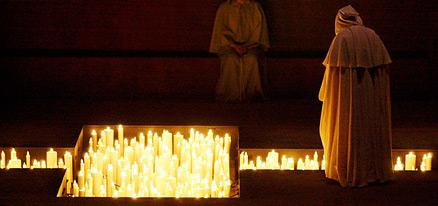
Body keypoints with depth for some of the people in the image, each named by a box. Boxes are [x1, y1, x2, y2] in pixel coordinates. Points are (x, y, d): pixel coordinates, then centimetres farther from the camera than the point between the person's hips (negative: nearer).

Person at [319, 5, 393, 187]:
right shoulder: (371, 35, 6)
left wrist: (327, 94, 0)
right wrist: (380, 89, 12)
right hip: (373, 92, 4)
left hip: (351, 91, -4)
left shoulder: (342, 37, -7)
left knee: (349, 129, 5)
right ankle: (376, 171, 19)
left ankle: (350, 173, 10)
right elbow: (384, 65, 5)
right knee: (373, 127, 13)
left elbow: (335, 68, -10)